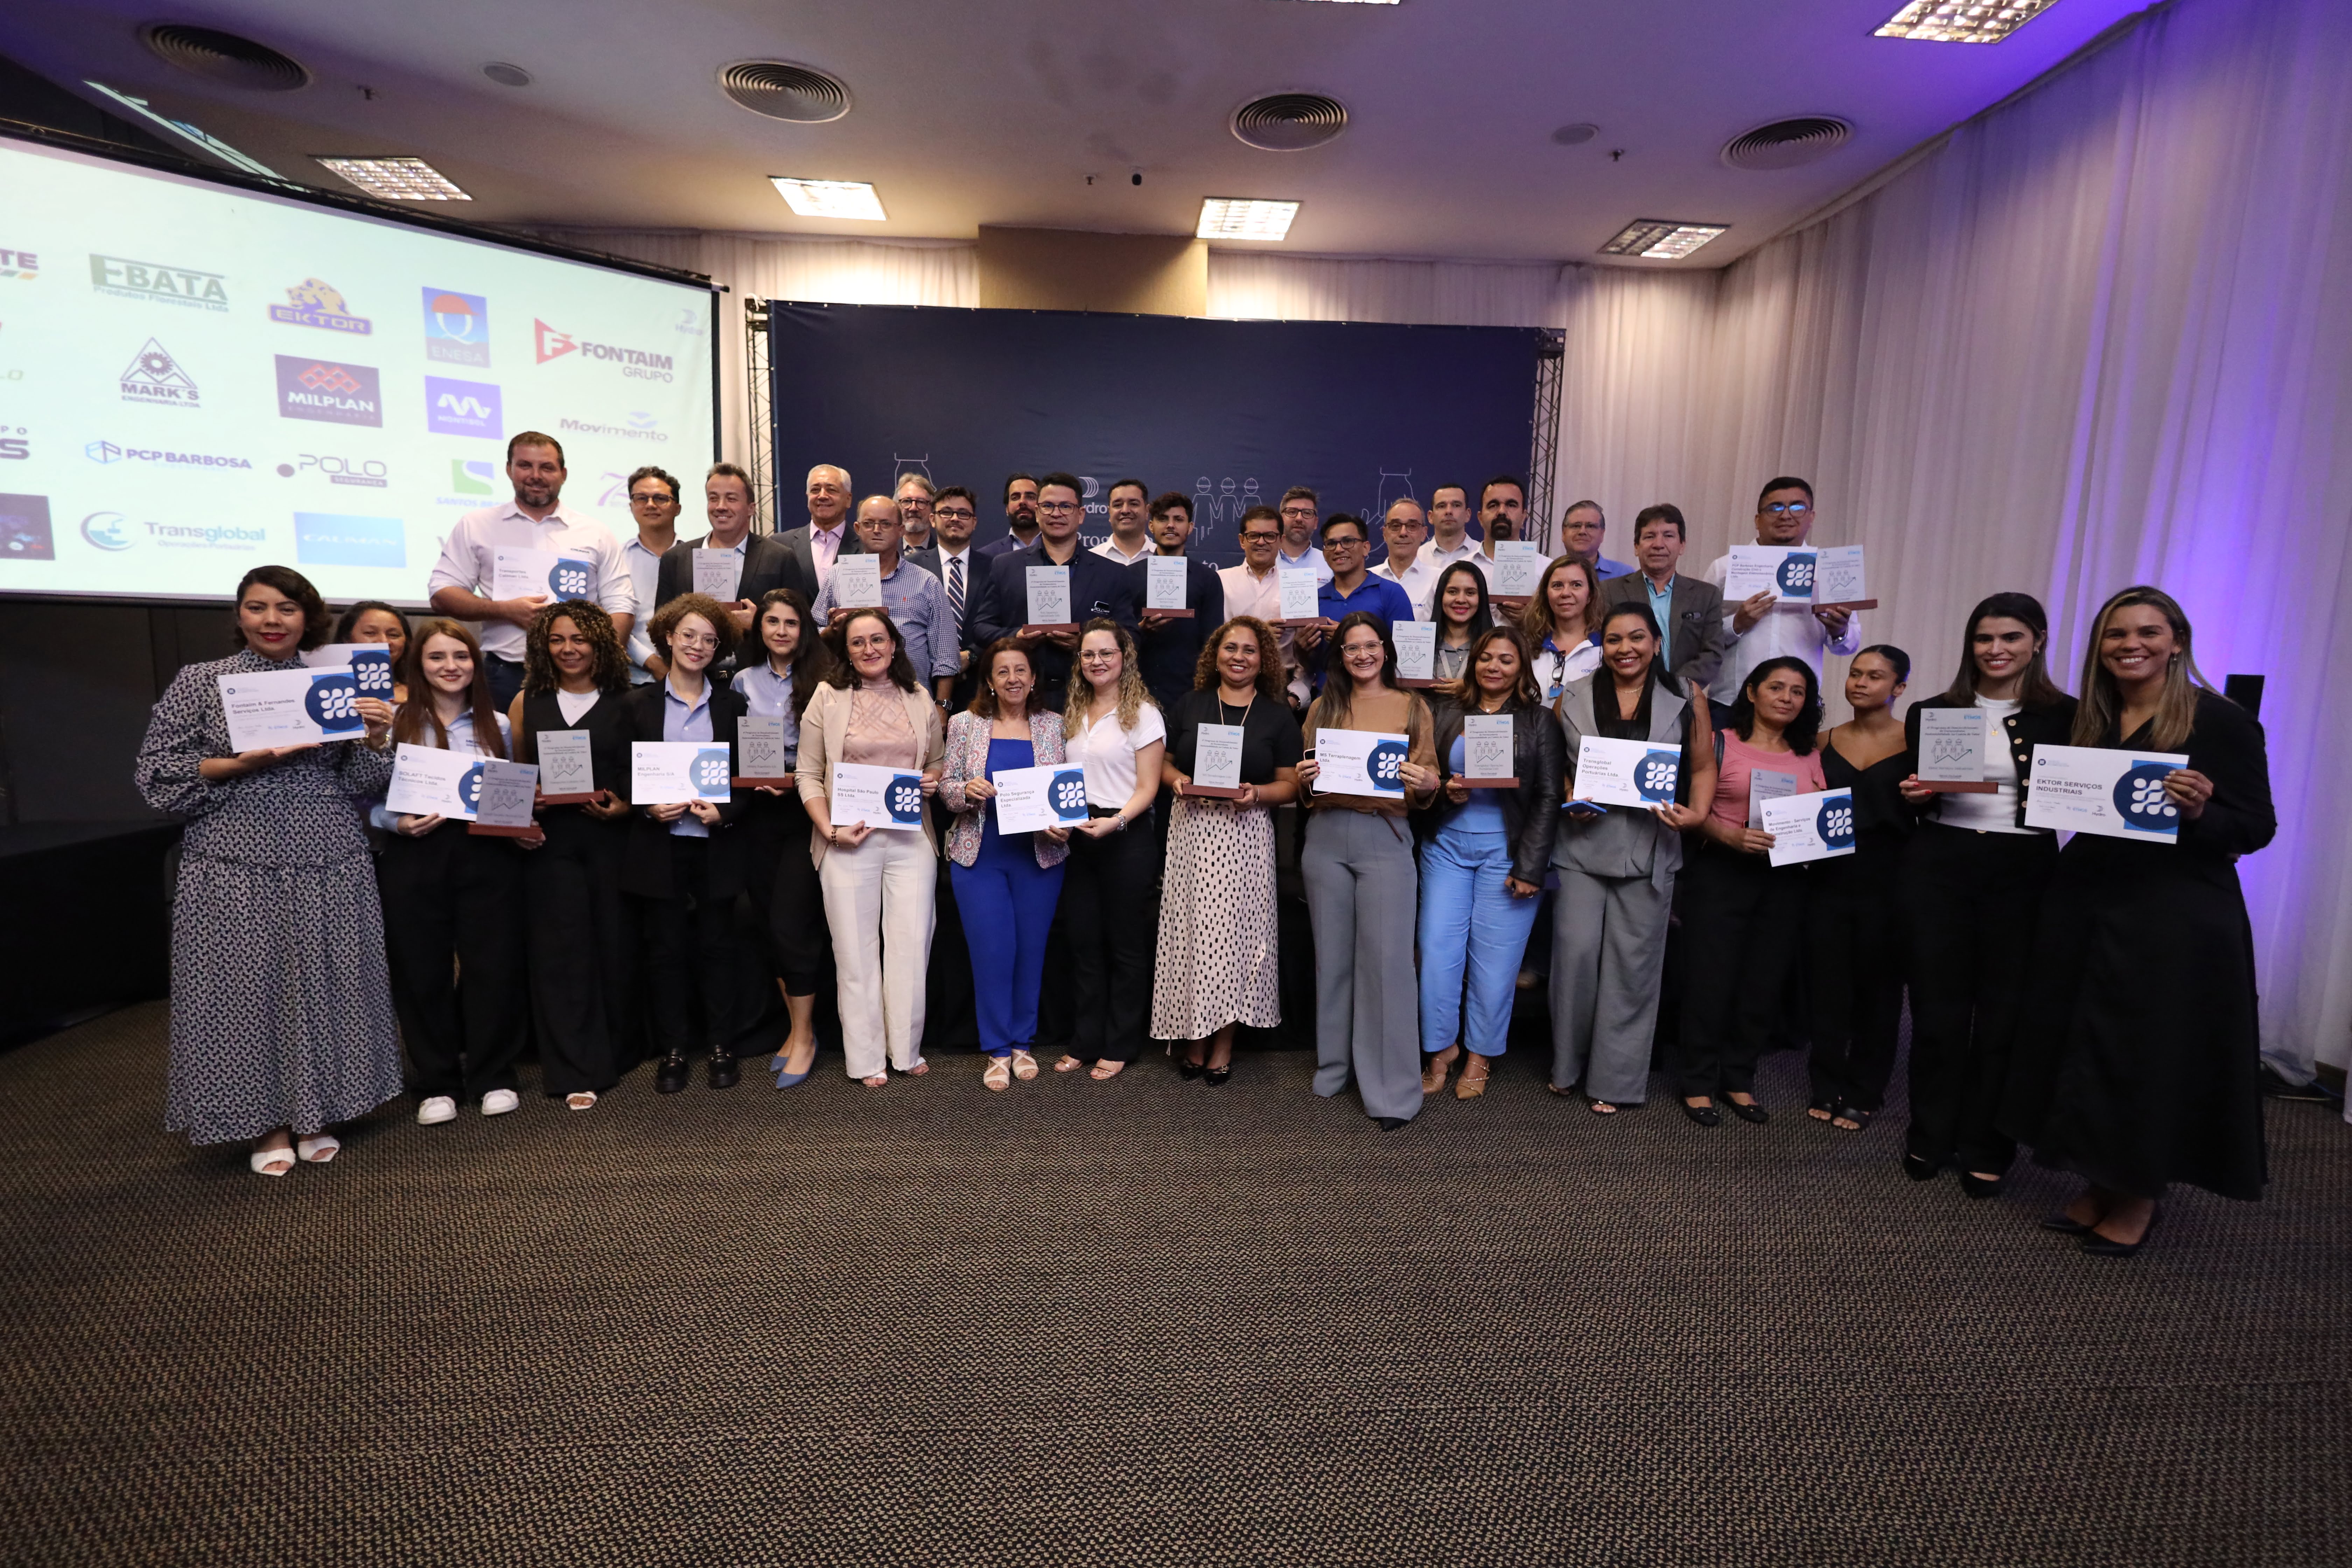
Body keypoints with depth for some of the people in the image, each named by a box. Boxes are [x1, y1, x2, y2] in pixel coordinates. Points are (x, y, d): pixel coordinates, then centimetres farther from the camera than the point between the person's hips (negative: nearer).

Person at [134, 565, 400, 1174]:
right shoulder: (200, 681, 2)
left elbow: (358, 786, 7)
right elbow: (156, 775, -1)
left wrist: (374, 742, -11)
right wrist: (241, 764, -15)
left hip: (329, 862, 2)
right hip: (236, 866, -2)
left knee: (324, 984, 7)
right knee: (247, 986, 3)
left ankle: (316, 1113, 22)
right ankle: (268, 1123, 18)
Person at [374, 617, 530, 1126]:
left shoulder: (497, 726, 10)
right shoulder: (394, 723, 2)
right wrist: (398, 822, -16)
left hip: (487, 854, 1)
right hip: (416, 857, -1)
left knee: (492, 963, 4)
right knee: (423, 969, 6)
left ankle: (493, 1077, 18)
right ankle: (436, 1084, 21)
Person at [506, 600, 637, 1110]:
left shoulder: (623, 703, 4)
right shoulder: (528, 703, 11)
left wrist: (624, 807, -12)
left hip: (610, 838, -1)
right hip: (550, 839, 1)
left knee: (614, 945, 3)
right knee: (560, 951, 0)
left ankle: (615, 1056, 20)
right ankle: (575, 1073, 6)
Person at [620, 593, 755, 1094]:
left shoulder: (731, 705, 7)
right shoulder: (640, 703, 5)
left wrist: (725, 812, -13)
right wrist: (649, 808, -14)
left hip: (716, 844, 0)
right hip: (660, 846, 0)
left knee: (719, 945, 6)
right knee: (665, 948, 6)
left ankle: (722, 1049, 17)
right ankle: (673, 1052, 17)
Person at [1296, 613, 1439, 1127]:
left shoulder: (1412, 707, 10)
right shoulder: (1323, 707, 15)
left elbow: (1431, 779, 6)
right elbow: (1306, 772, 17)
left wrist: (1423, 782, -16)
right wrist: (1304, 776, -6)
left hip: (1385, 838, -2)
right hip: (1326, 836, 3)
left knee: (1387, 958, -7)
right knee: (1332, 955, 8)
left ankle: (1392, 1090, 1)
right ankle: (1334, 1065, 24)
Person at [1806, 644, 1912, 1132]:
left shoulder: (1915, 742, -1)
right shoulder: (1826, 741, 8)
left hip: (1887, 880, -2)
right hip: (1830, 876, 3)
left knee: (1878, 985, 7)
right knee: (1828, 982, 6)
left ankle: (1864, 1093, 20)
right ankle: (1827, 1085, 19)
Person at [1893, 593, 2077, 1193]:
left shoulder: (2065, 716, 4)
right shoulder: (1930, 712, 7)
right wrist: (1913, 794, -10)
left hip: (2023, 873, -1)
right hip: (1938, 866, 1)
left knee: (2003, 1010, 5)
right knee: (1937, 1006, 6)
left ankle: (1984, 1148, 20)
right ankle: (1930, 1138, 22)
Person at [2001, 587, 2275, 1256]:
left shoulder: (2221, 721, -7)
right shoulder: (2091, 721, 9)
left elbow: (2258, 827, -10)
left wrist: (2200, 811, -28)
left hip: (2178, 919, -5)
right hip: (2085, 908, 6)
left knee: (2152, 1054, 4)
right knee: (2082, 1046, 11)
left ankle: (2140, 1197, 22)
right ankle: (2100, 1185, 27)